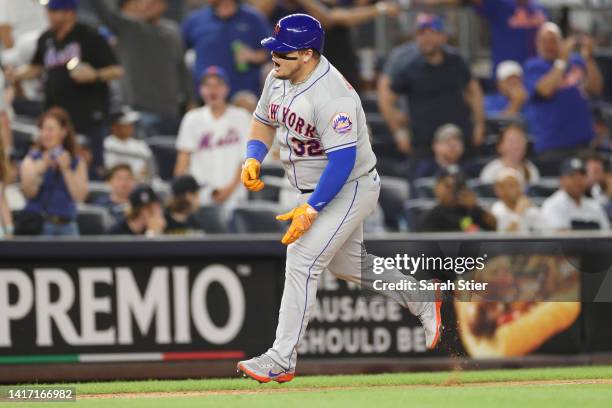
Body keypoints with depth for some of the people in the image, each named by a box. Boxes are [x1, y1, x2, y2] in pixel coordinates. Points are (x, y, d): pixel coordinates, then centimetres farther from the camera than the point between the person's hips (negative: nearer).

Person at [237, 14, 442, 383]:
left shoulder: (331, 96, -31)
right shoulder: (278, 78, -3)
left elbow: (344, 160, -32)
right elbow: (264, 121, 13)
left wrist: (310, 210, -32)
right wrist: (253, 159, -6)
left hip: (349, 190, -10)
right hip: (316, 188, 10)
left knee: (302, 261, -15)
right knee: (345, 262, 22)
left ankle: (282, 360, -10)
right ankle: (423, 303, 39)